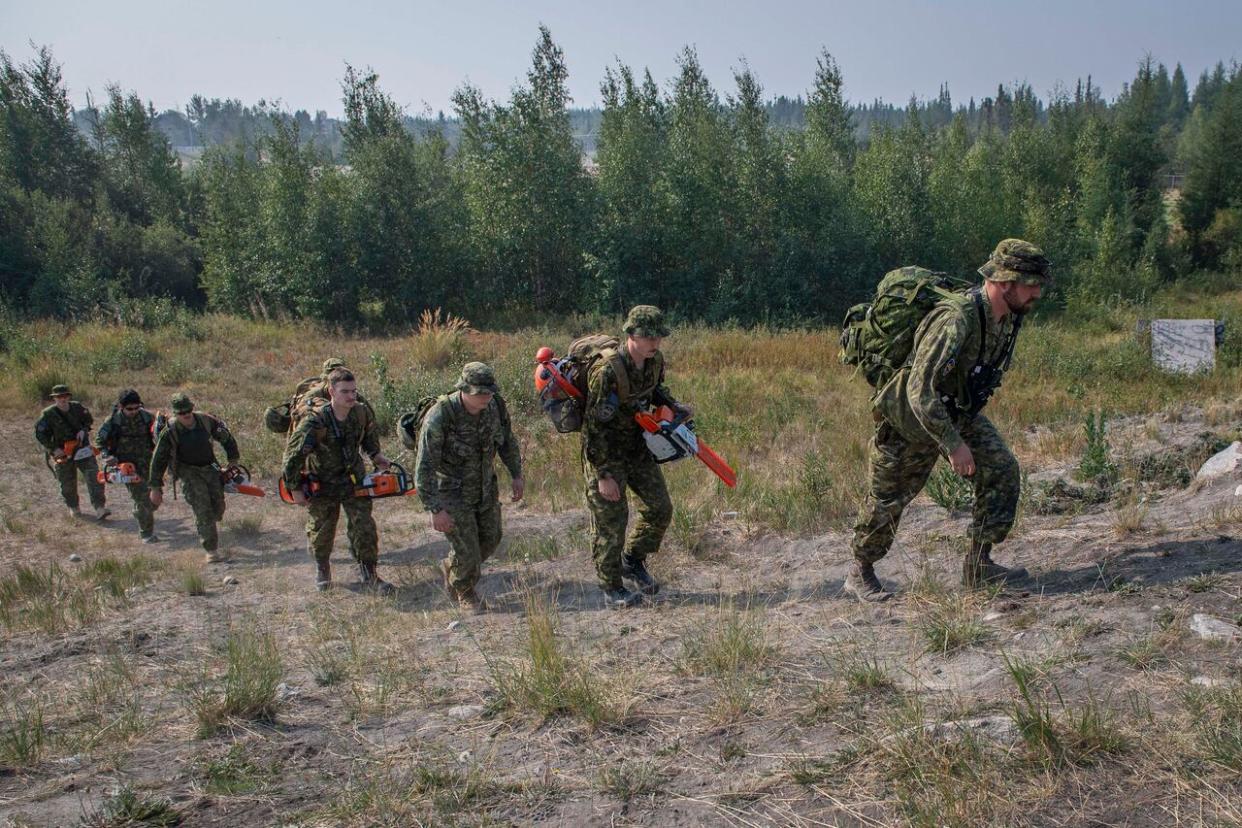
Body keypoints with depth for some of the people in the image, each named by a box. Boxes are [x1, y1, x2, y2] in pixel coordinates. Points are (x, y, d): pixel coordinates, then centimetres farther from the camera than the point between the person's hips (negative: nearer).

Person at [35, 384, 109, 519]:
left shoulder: (77, 407, -4)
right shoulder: (47, 415, -12)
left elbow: (89, 420, 14)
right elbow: (40, 434, -8)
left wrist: (84, 430, -6)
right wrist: (54, 449, -15)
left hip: (82, 448, 1)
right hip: (62, 453, -1)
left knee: (94, 477, -10)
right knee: (68, 483, 10)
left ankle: (100, 508, -12)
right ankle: (73, 507, 32)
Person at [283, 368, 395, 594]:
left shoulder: (362, 413, -14)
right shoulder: (314, 422, -28)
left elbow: (369, 434, 13)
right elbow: (293, 456, -19)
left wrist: (376, 455, 2)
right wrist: (295, 489, -14)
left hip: (354, 480, 3)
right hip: (322, 484, -3)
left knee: (364, 527, -1)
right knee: (321, 531, 12)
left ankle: (369, 574, 12)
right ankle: (322, 569, 38)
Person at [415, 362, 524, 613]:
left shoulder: (495, 405, -13)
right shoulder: (440, 417, -31)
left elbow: (507, 440, 8)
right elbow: (424, 467, -27)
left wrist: (516, 474, 8)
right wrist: (435, 509, -28)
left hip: (485, 486, 6)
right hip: (452, 491, -6)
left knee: (490, 538, 16)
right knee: (466, 548, -2)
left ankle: (451, 567, 44)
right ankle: (465, 594, 29)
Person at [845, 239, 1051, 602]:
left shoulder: (1008, 316, -8)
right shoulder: (957, 319, -35)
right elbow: (920, 391, -37)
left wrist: (966, 426, 19)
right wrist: (953, 445, -32)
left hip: (960, 412, 7)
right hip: (910, 416, -7)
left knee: (1001, 470, -7)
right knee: (887, 498, 6)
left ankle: (978, 564, 5)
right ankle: (860, 573, 27)